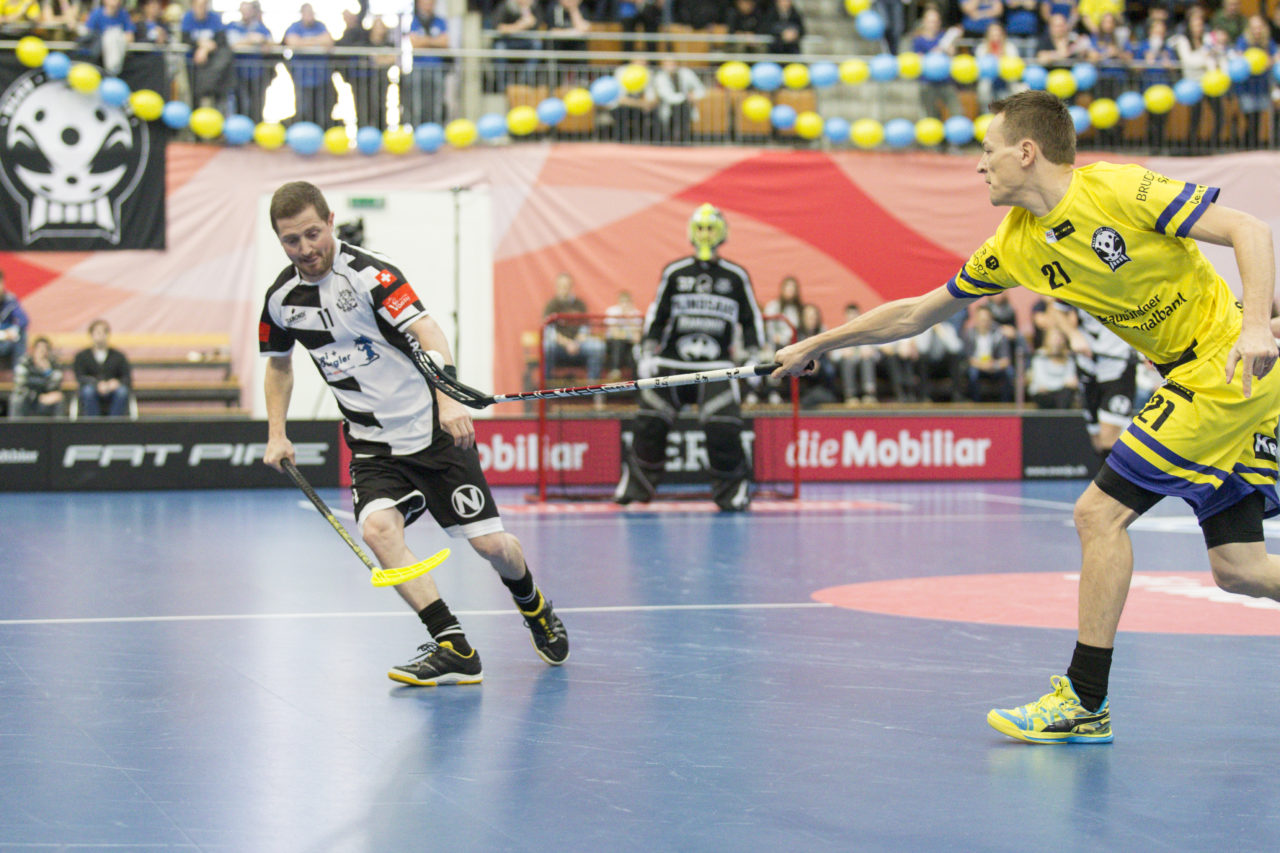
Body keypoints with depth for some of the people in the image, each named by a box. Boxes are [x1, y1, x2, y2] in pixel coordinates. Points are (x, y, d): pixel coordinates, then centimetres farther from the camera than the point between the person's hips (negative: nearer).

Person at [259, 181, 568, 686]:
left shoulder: (369, 274, -17)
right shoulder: (281, 298, 1)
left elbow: (426, 331, -30)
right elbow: (278, 364, 20)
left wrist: (449, 396, -46)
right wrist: (276, 433, 11)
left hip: (434, 430, -4)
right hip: (372, 446, 4)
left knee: (491, 545, -3)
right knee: (377, 528, -25)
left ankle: (532, 604, 33)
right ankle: (454, 650, -23)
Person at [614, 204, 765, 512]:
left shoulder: (736, 277, 4)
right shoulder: (674, 273, 5)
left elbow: (751, 319, 10)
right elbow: (656, 315, 9)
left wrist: (755, 357, 1)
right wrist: (647, 353, 1)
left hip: (715, 368, -1)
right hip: (671, 363, 1)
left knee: (724, 428, -15)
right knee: (650, 423, -3)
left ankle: (733, 490, 1)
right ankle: (635, 483, 13)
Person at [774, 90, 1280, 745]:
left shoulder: (1121, 190, -16)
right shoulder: (1016, 245, 6)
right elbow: (916, 312, 16)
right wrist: (815, 346, 18)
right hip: (1195, 376, 7)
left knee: (1100, 513, -9)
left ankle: (1084, 703, -1)